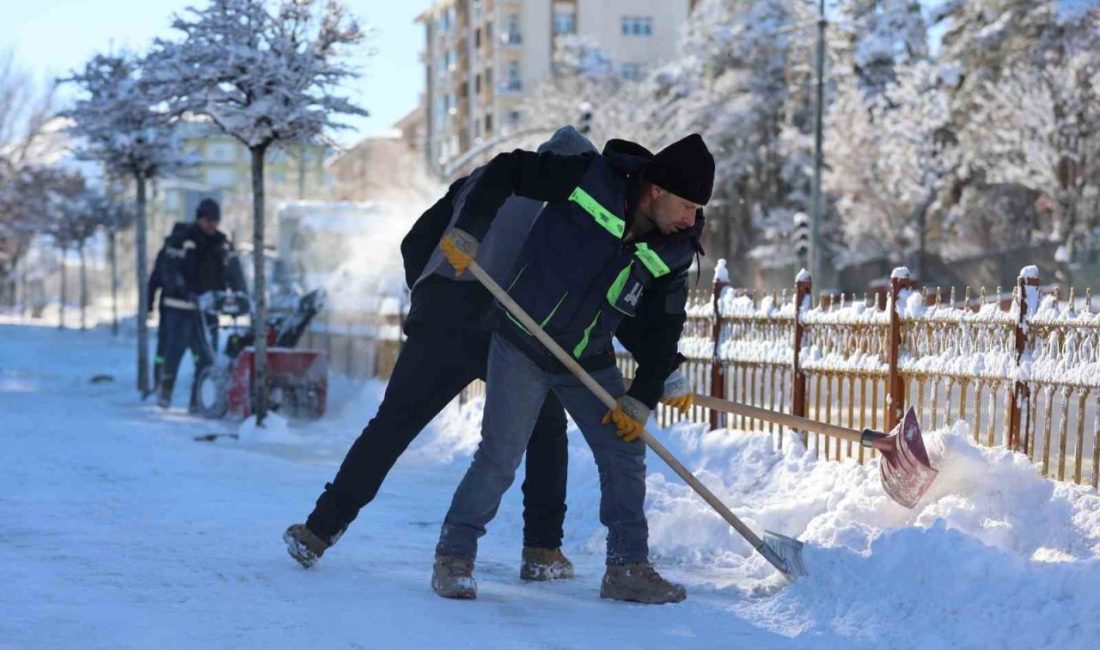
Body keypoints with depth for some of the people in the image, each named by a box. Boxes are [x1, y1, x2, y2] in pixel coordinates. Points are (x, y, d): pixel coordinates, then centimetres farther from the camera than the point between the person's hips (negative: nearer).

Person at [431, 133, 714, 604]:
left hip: (591, 364, 5)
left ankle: (627, 568, 16)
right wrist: (467, 231, -21)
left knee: (625, 456, 3)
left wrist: (642, 400, -5)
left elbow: (662, 329, -1)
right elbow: (507, 170, -14)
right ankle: (454, 557, 3)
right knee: (500, 456, -12)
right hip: (521, 348, -5)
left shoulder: (671, 254, -9)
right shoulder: (588, 180, -22)